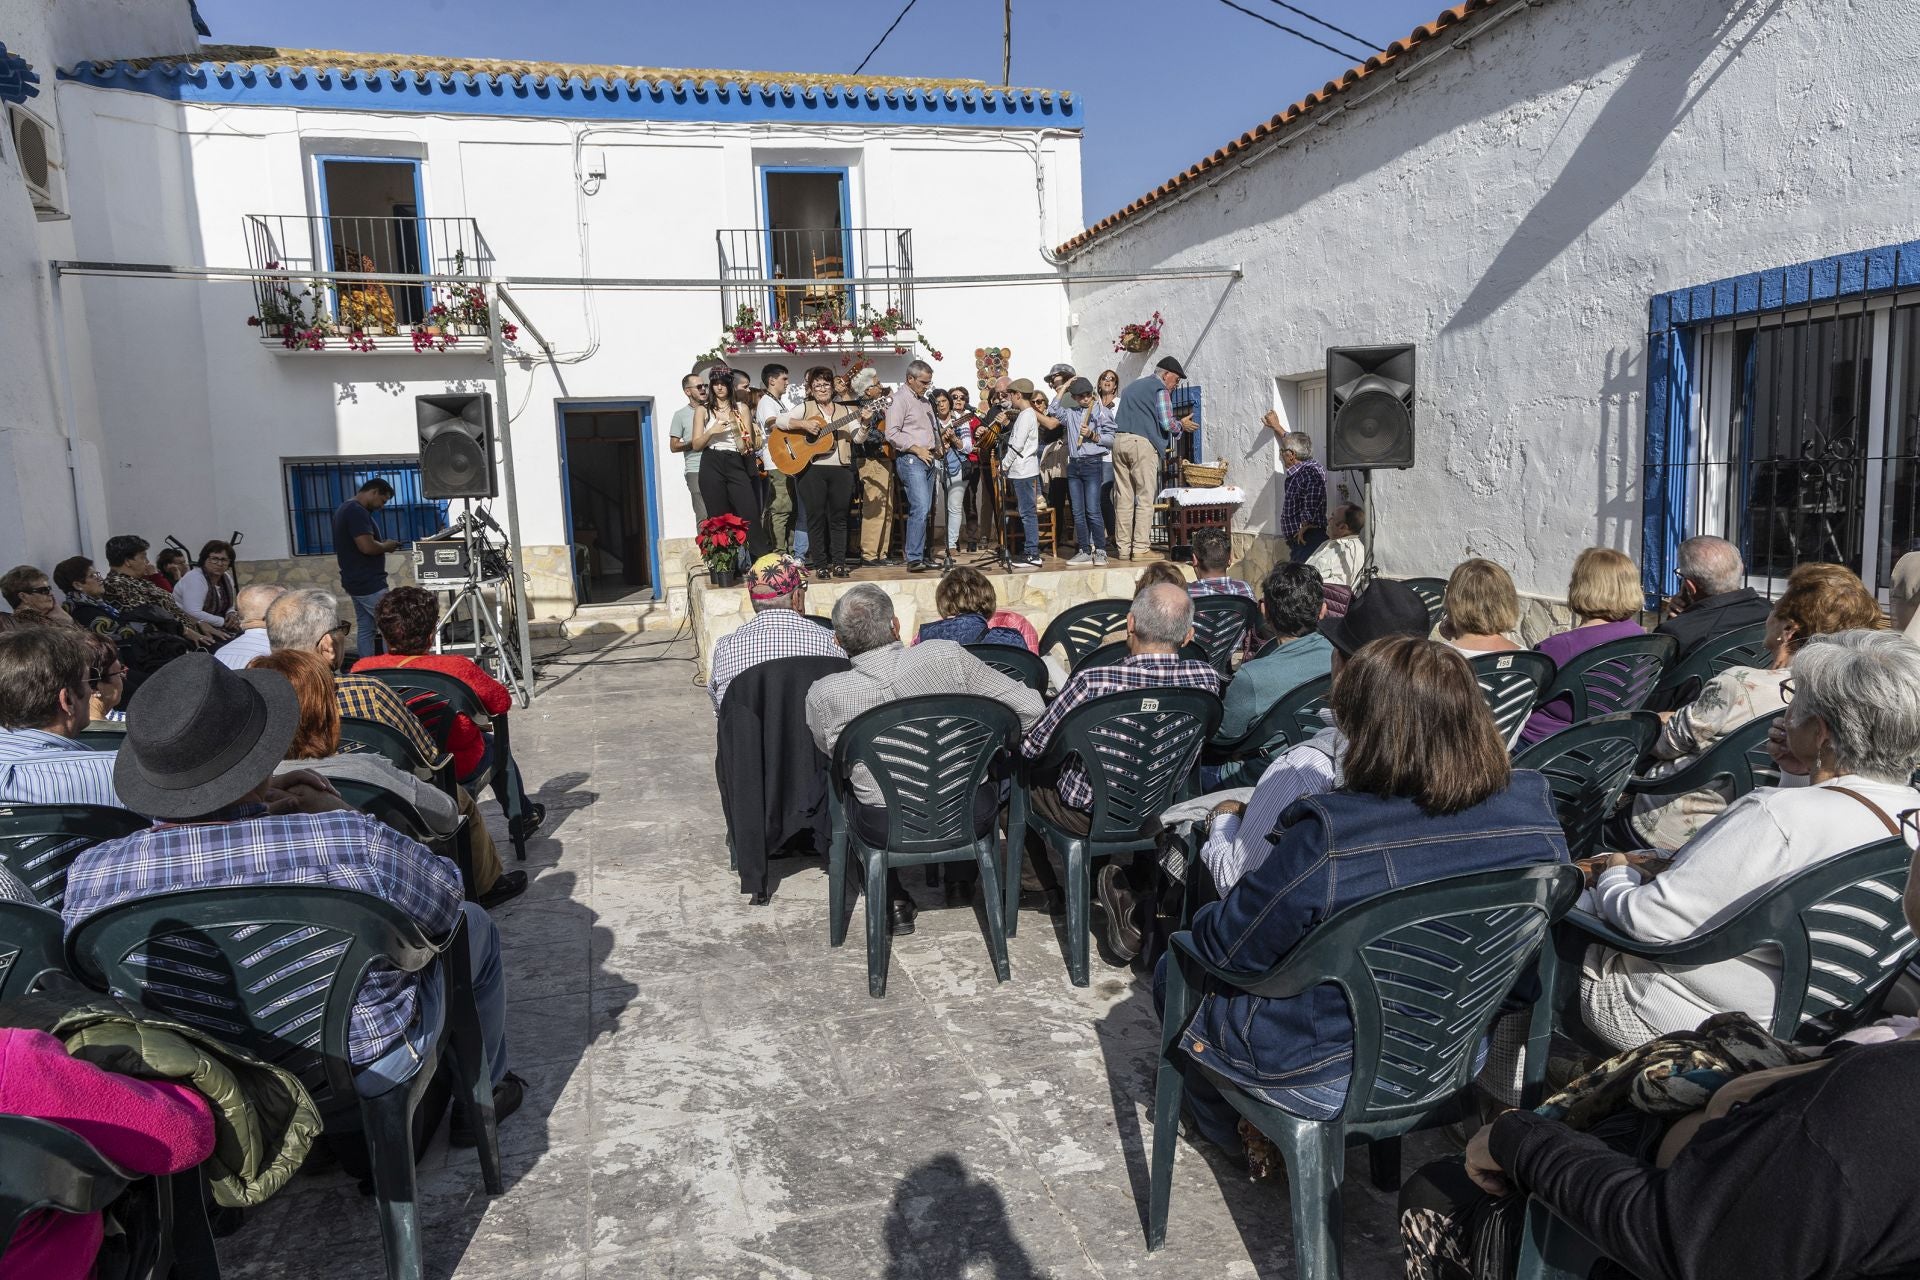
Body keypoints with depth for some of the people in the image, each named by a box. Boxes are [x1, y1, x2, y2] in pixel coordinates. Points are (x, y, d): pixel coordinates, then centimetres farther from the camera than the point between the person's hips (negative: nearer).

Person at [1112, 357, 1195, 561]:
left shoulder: (1132, 386, 25)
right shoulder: (1160, 389, 1)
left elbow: (1116, 415, 28)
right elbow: (1166, 423, -6)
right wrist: (1182, 425, 11)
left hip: (1119, 440, 7)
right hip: (1143, 443, -7)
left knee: (1123, 498, 6)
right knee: (1145, 498, -4)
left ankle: (1123, 548, 6)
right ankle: (1140, 548, -8)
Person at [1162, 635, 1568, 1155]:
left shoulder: (1328, 838, -34)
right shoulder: (1534, 808, -16)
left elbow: (1223, 949, -19)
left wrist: (1207, 918, 3)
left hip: (1328, 1080, -6)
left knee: (1175, 968, 20)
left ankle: (1233, 1136, 39)